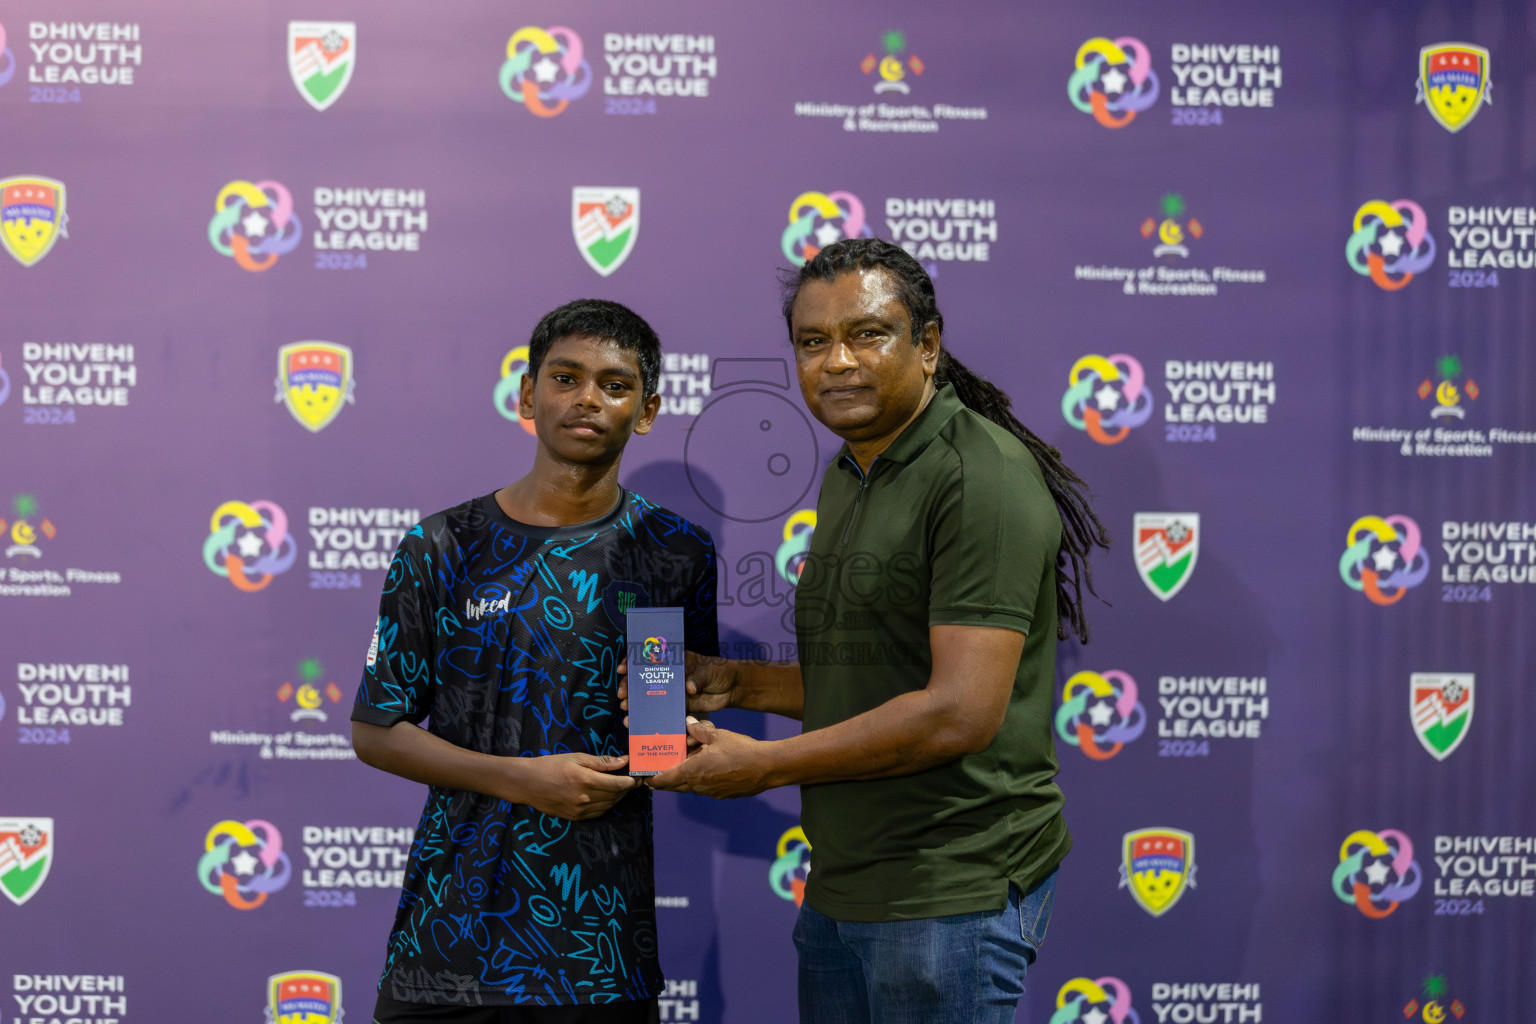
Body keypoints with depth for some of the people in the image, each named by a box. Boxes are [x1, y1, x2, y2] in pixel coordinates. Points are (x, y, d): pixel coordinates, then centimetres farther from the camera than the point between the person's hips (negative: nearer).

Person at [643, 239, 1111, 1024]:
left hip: (953, 891, -9)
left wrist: (762, 765, -15)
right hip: (840, 886, 9)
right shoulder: (847, 479, 15)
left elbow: (960, 712, -23)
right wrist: (737, 683, 7)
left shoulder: (981, 478, -16)